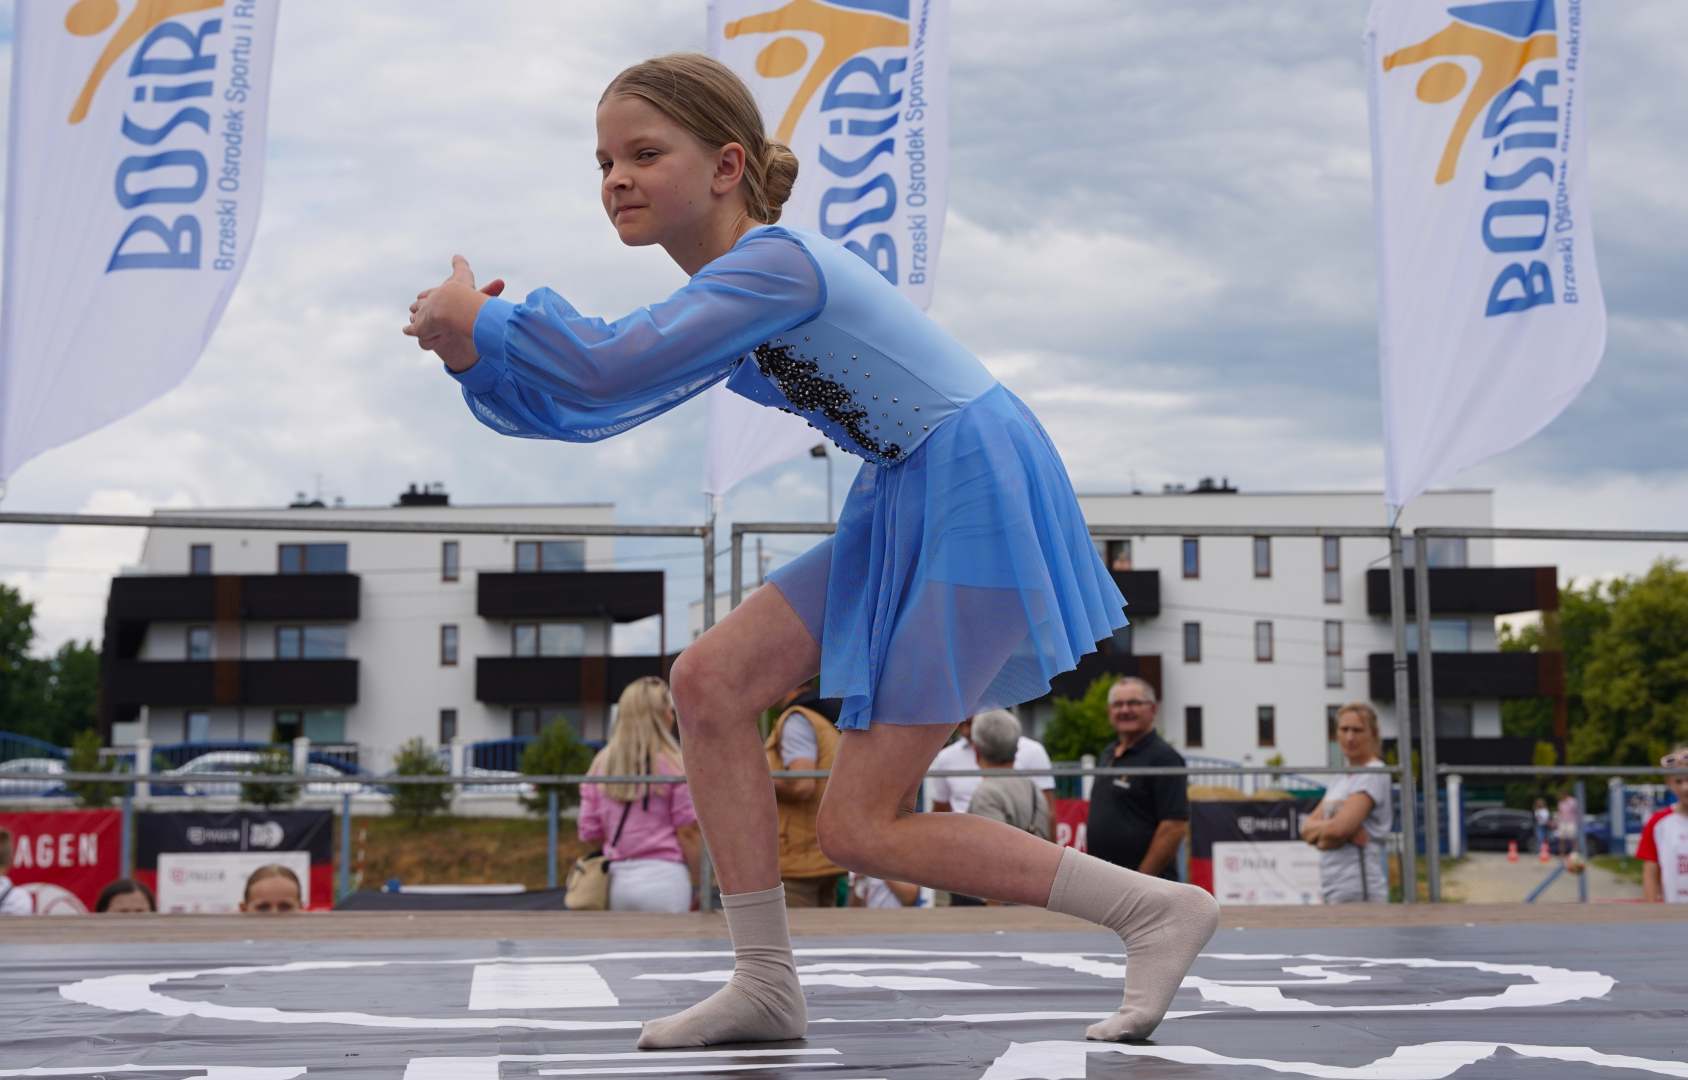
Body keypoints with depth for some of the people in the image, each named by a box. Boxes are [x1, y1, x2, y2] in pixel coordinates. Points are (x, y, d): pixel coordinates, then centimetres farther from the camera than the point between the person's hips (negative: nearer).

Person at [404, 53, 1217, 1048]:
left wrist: (483, 321, -14)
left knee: (860, 828, -7)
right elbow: (586, 405, 11)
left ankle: (1160, 909, 2)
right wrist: (478, 355, -5)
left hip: (980, 498, -10)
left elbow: (611, 375, -28)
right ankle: (766, 985, 9)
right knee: (712, 679, 2)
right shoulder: (728, 295, 10)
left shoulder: (775, 264, -19)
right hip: (909, 510, 10)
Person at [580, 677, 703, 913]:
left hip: (617, 878, 5)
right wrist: (698, 885, 0)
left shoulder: (601, 764, 6)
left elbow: (589, 832, 6)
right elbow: (689, 832, -8)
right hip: (663, 875, -5)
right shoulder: (672, 765, -7)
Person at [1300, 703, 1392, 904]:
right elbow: (1307, 827, 12)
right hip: (1334, 889, 9)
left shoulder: (1374, 775, -8)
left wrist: (1320, 840, 2)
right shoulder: (1340, 780, 20)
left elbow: (1339, 828, -18)